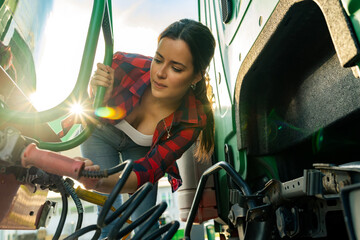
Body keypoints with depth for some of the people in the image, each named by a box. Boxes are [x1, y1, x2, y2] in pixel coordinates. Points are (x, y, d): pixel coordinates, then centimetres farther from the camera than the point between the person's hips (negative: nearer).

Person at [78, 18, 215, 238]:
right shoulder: (127, 66, -33)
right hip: (101, 134, 0)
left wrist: (100, 182, -53)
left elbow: (146, 172, -34)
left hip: (140, 149, 0)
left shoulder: (192, 121, -32)